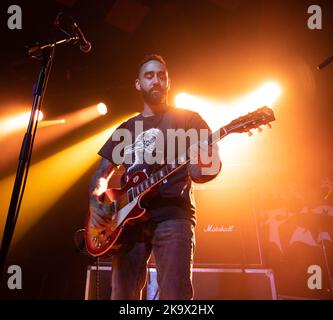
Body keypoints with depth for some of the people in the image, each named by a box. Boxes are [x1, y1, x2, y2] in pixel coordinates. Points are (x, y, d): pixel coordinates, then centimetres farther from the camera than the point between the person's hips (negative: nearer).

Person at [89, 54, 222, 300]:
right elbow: (103, 173, 21)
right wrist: (95, 200, 2)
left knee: (175, 294, -13)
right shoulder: (125, 129, 19)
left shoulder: (188, 119, 8)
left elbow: (210, 167, -1)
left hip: (173, 214, -3)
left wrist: (206, 169, -25)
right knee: (122, 295, 6)